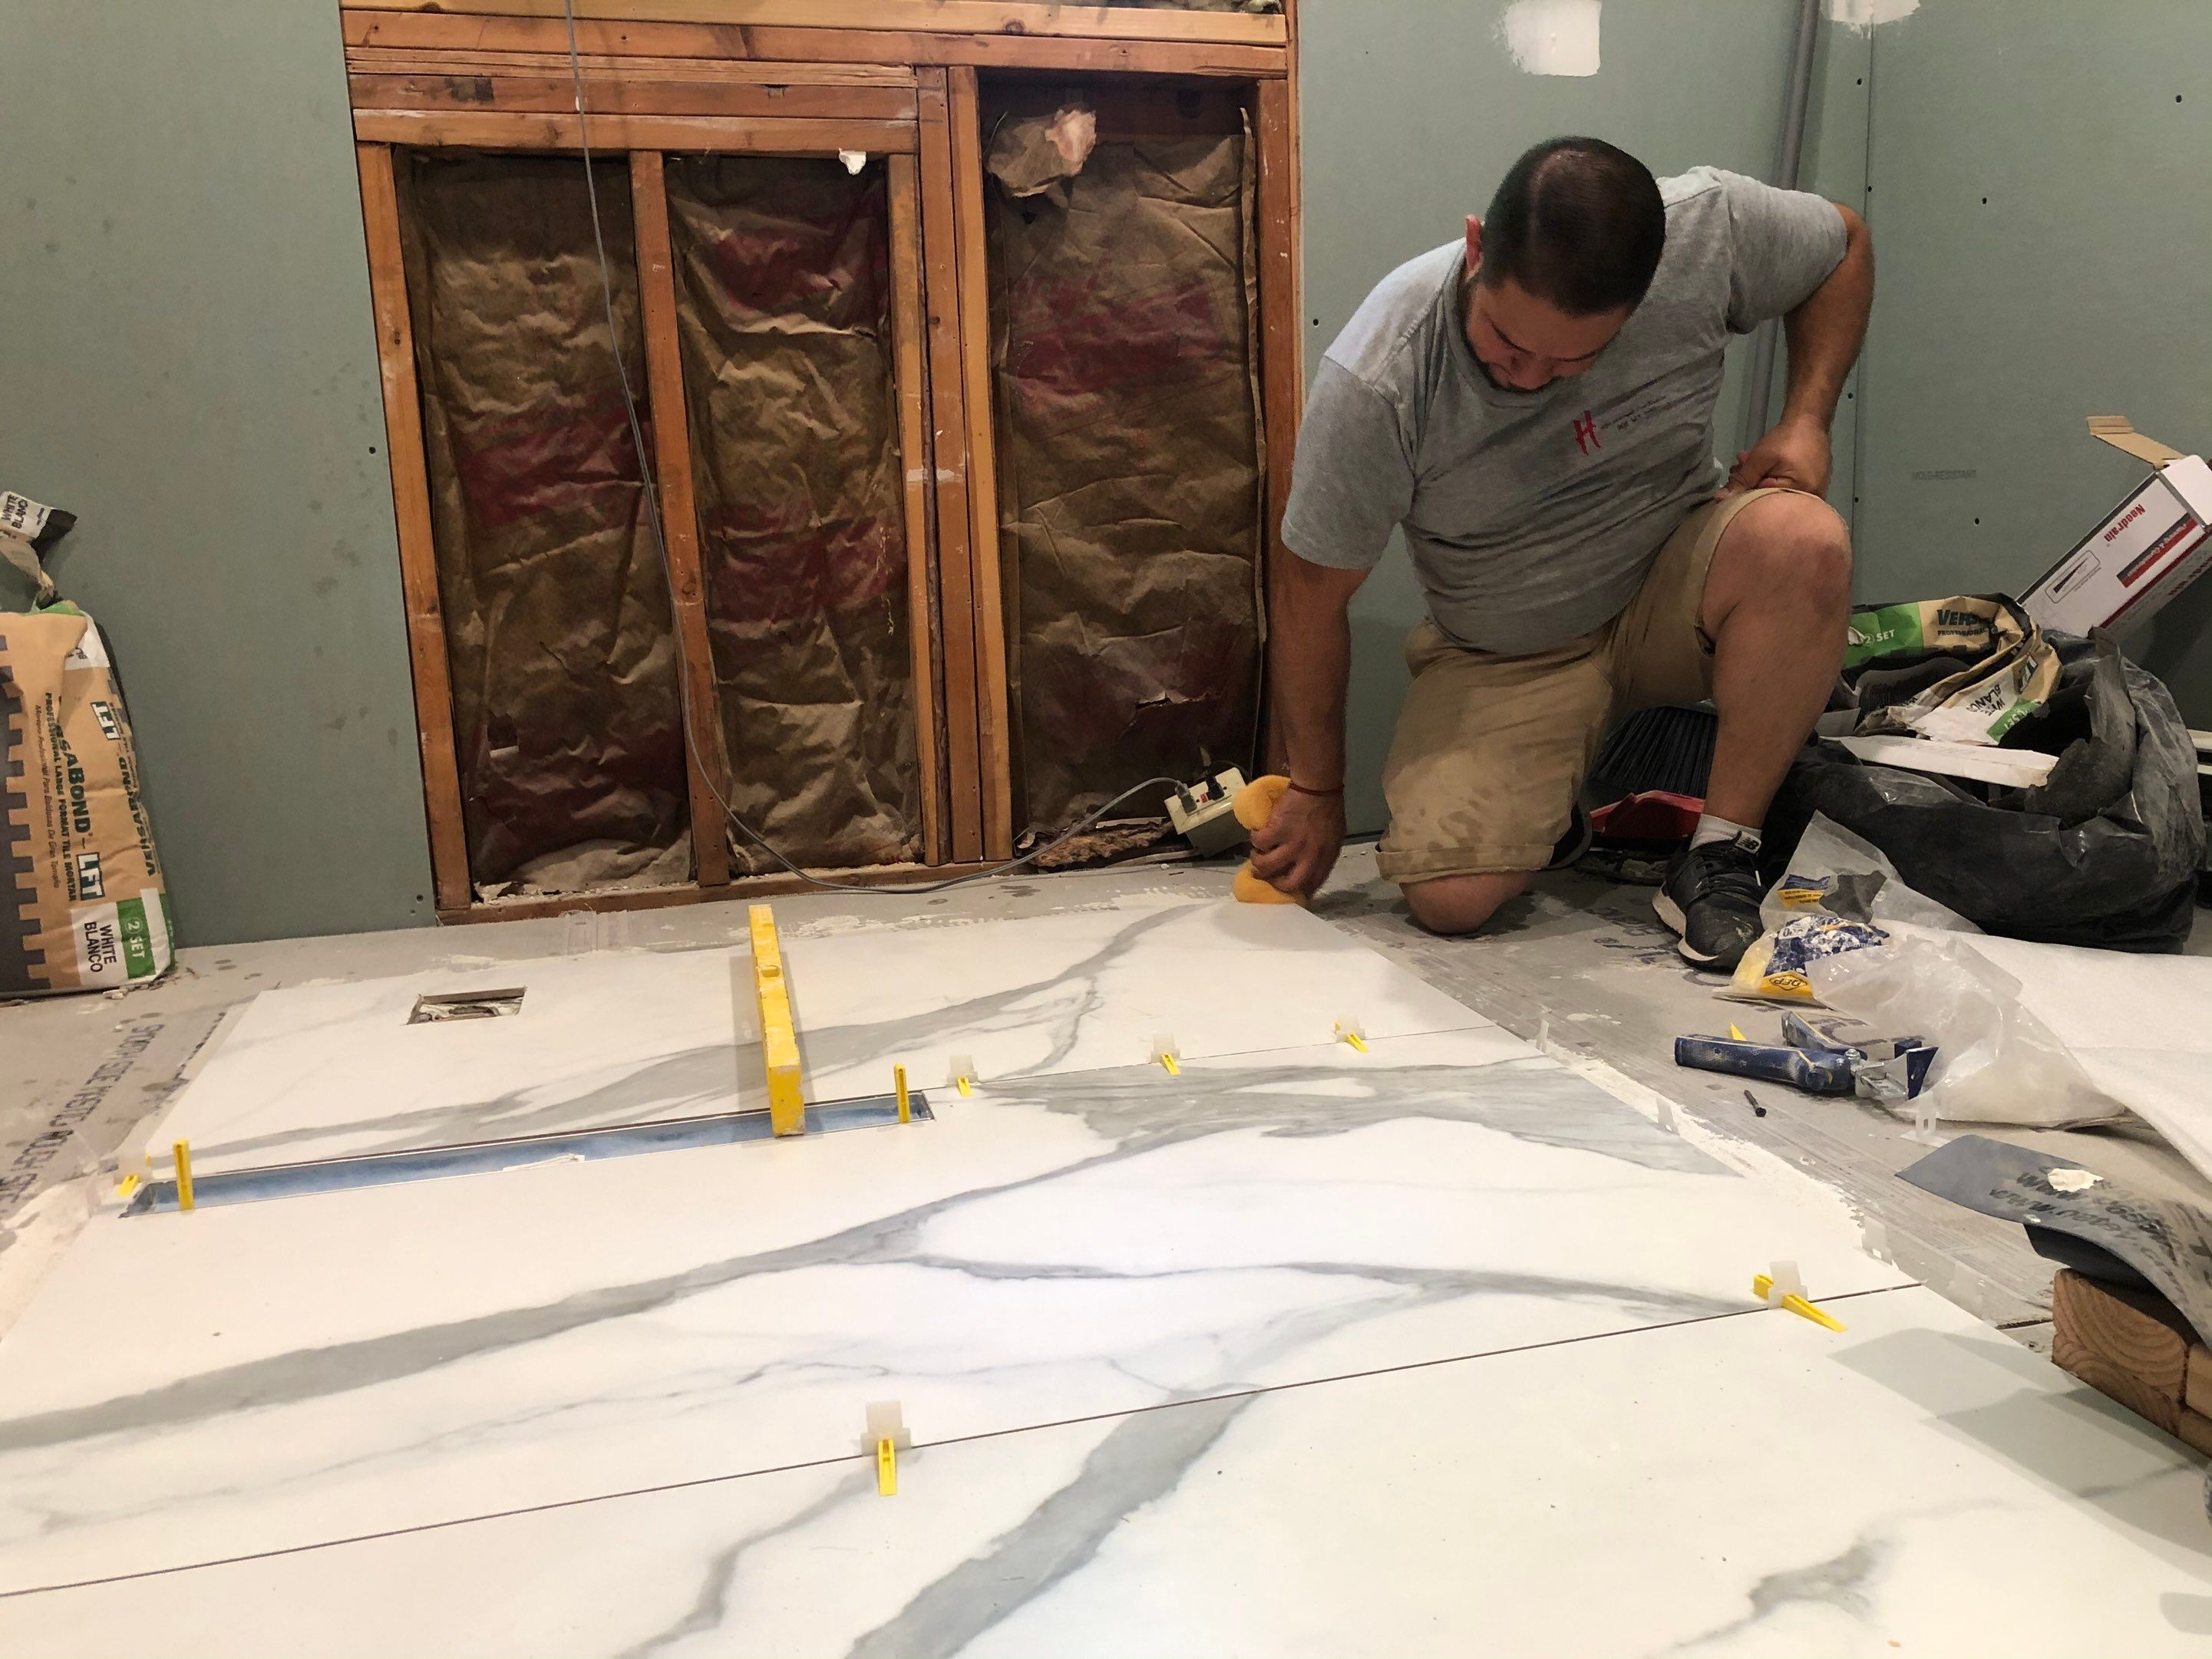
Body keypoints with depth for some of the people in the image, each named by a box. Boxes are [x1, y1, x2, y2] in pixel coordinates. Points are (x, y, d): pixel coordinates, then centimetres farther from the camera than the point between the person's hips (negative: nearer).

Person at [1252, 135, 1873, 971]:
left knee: (1803, 540, -32)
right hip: (1503, 656, -2)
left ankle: (1719, 857, -16)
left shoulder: (1711, 226, -20)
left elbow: (1845, 242, 4)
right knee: (1448, 897, -21)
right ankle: (1556, 785, 14)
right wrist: (1317, 792, -5)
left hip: (1672, 587, 2)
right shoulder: (1374, 384, -27)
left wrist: (1804, 421, -13)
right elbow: (1310, 596, -15)